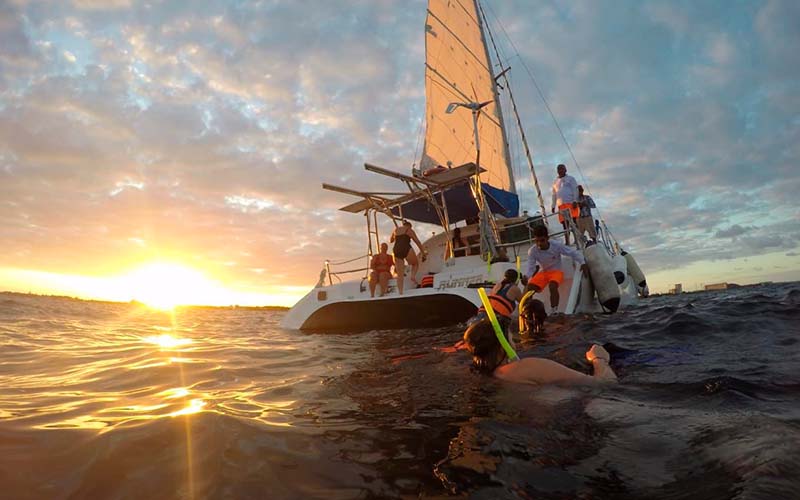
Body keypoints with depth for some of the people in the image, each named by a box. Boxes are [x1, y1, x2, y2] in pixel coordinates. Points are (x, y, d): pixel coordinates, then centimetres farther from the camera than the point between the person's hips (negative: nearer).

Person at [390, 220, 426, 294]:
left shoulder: (396, 229, 21)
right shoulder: (409, 230, 11)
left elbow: (391, 240, 35)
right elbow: (418, 242, 8)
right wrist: (423, 253, 11)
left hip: (396, 251, 4)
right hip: (406, 249, -4)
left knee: (400, 275, 6)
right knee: (415, 263, 24)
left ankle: (400, 293, -4)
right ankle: (413, 276, -4)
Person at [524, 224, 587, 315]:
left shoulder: (556, 246, -20)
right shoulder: (532, 251, -17)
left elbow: (574, 252, -13)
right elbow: (530, 269, -16)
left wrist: (583, 263, -27)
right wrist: (527, 280, -34)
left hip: (556, 271, -2)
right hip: (542, 272, 2)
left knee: (553, 286, -35)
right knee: (528, 288, -20)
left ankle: (554, 312, -24)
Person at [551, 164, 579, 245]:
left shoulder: (570, 179, 9)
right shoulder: (555, 182, 23)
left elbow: (575, 190, -1)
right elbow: (554, 195, 23)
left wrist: (575, 201, -14)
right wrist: (553, 206, 15)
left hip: (571, 203, -4)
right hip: (561, 205, 4)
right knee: (565, 225, 2)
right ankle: (567, 243, 2)